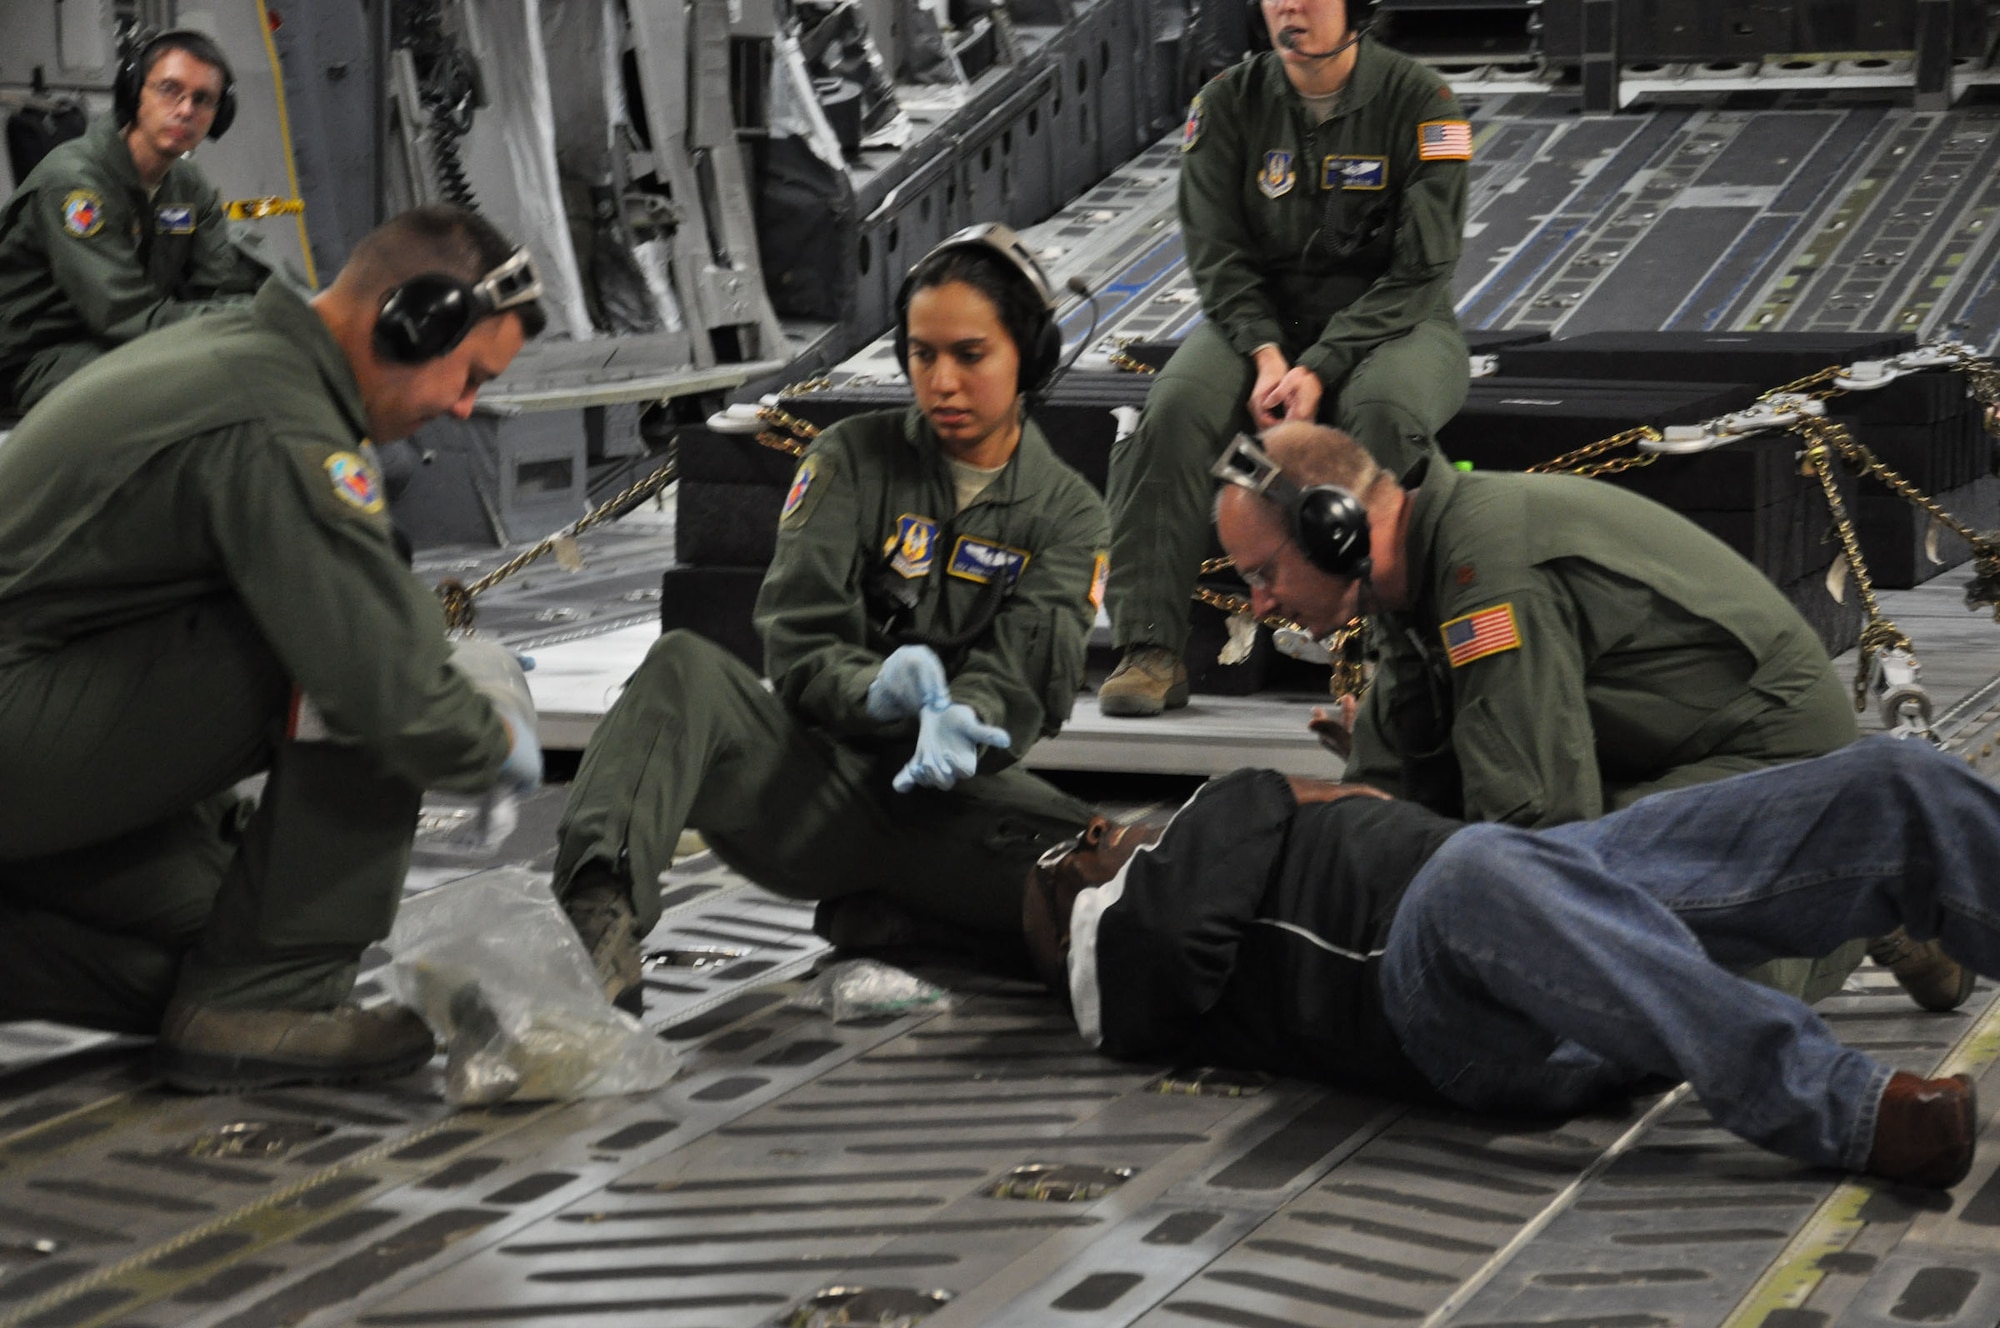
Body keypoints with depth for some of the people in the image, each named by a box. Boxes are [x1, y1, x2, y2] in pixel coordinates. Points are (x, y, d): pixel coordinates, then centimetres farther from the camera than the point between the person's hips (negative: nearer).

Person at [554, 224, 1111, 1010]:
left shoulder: (1067, 513, 9)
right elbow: (797, 646, -3)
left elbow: (1021, 680, -4)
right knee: (682, 667, -30)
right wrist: (873, 693, -27)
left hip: (944, 800, 1)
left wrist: (963, 724, -29)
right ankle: (600, 903, -51)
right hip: (817, 788, 0)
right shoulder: (853, 459, 6)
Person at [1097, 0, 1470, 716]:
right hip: (1261, 322, 3)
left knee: (1385, 413, -37)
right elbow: (1217, 253, -1)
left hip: (1390, 325, -2)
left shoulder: (1420, 101, -7)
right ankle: (1150, 647, -26)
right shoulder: (1227, 104, 1)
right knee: (1173, 410, -27)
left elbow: (1419, 268, -12)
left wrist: (1321, 369, -22)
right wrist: (1266, 354, -20)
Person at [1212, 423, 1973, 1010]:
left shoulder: (1493, 566, -28)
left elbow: (1535, 813, -30)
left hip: (1767, 747, -10)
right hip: (1660, 764, 10)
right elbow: (1394, 790, 7)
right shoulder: (1419, 572, 5)